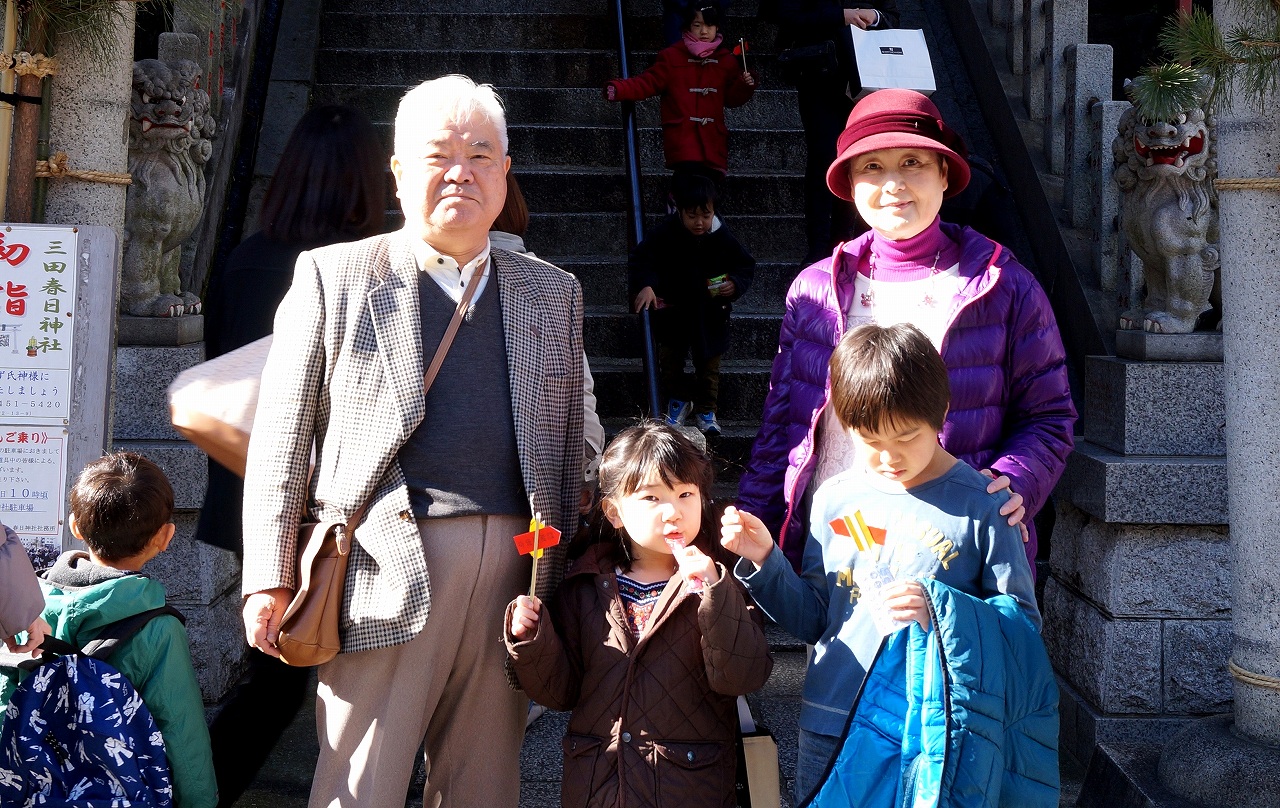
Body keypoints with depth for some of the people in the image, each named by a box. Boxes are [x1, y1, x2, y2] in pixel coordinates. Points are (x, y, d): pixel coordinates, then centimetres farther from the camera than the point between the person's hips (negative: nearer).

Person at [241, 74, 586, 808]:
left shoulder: (554, 293, 15)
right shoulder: (334, 276, 6)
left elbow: (568, 446, 15)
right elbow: (282, 438, 3)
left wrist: (559, 582, 10)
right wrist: (270, 580, -3)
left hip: (512, 572, 3)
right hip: (387, 564, -3)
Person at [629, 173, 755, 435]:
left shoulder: (722, 238, -12)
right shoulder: (665, 234, -17)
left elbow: (746, 265, 0)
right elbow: (641, 257, -19)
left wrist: (735, 284, -20)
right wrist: (645, 285, -36)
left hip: (710, 314, 0)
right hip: (673, 313, 0)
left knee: (709, 365, 12)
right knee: (670, 361, 12)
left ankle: (705, 410, 29)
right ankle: (678, 400, 36)